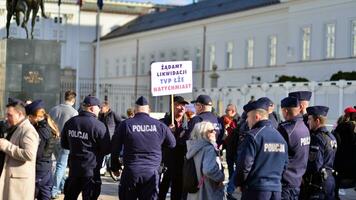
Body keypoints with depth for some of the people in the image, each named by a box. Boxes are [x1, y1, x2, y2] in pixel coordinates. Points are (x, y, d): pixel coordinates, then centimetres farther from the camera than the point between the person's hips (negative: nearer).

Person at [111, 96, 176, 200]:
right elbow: (172, 143, 15)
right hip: (152, 173, 1)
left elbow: (115, 148, 3)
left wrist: (115, 167, 16)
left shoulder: (125, 124, -2)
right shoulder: (159, 125, 1)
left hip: (130, 172, -1)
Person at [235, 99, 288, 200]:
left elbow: (244, 164, -14)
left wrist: (239, 183, 0)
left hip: (256, 190, -7)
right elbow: (285, 164, 16)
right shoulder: (280, 137, 12)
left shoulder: (253, 136, -12)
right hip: (276, 189, 7)